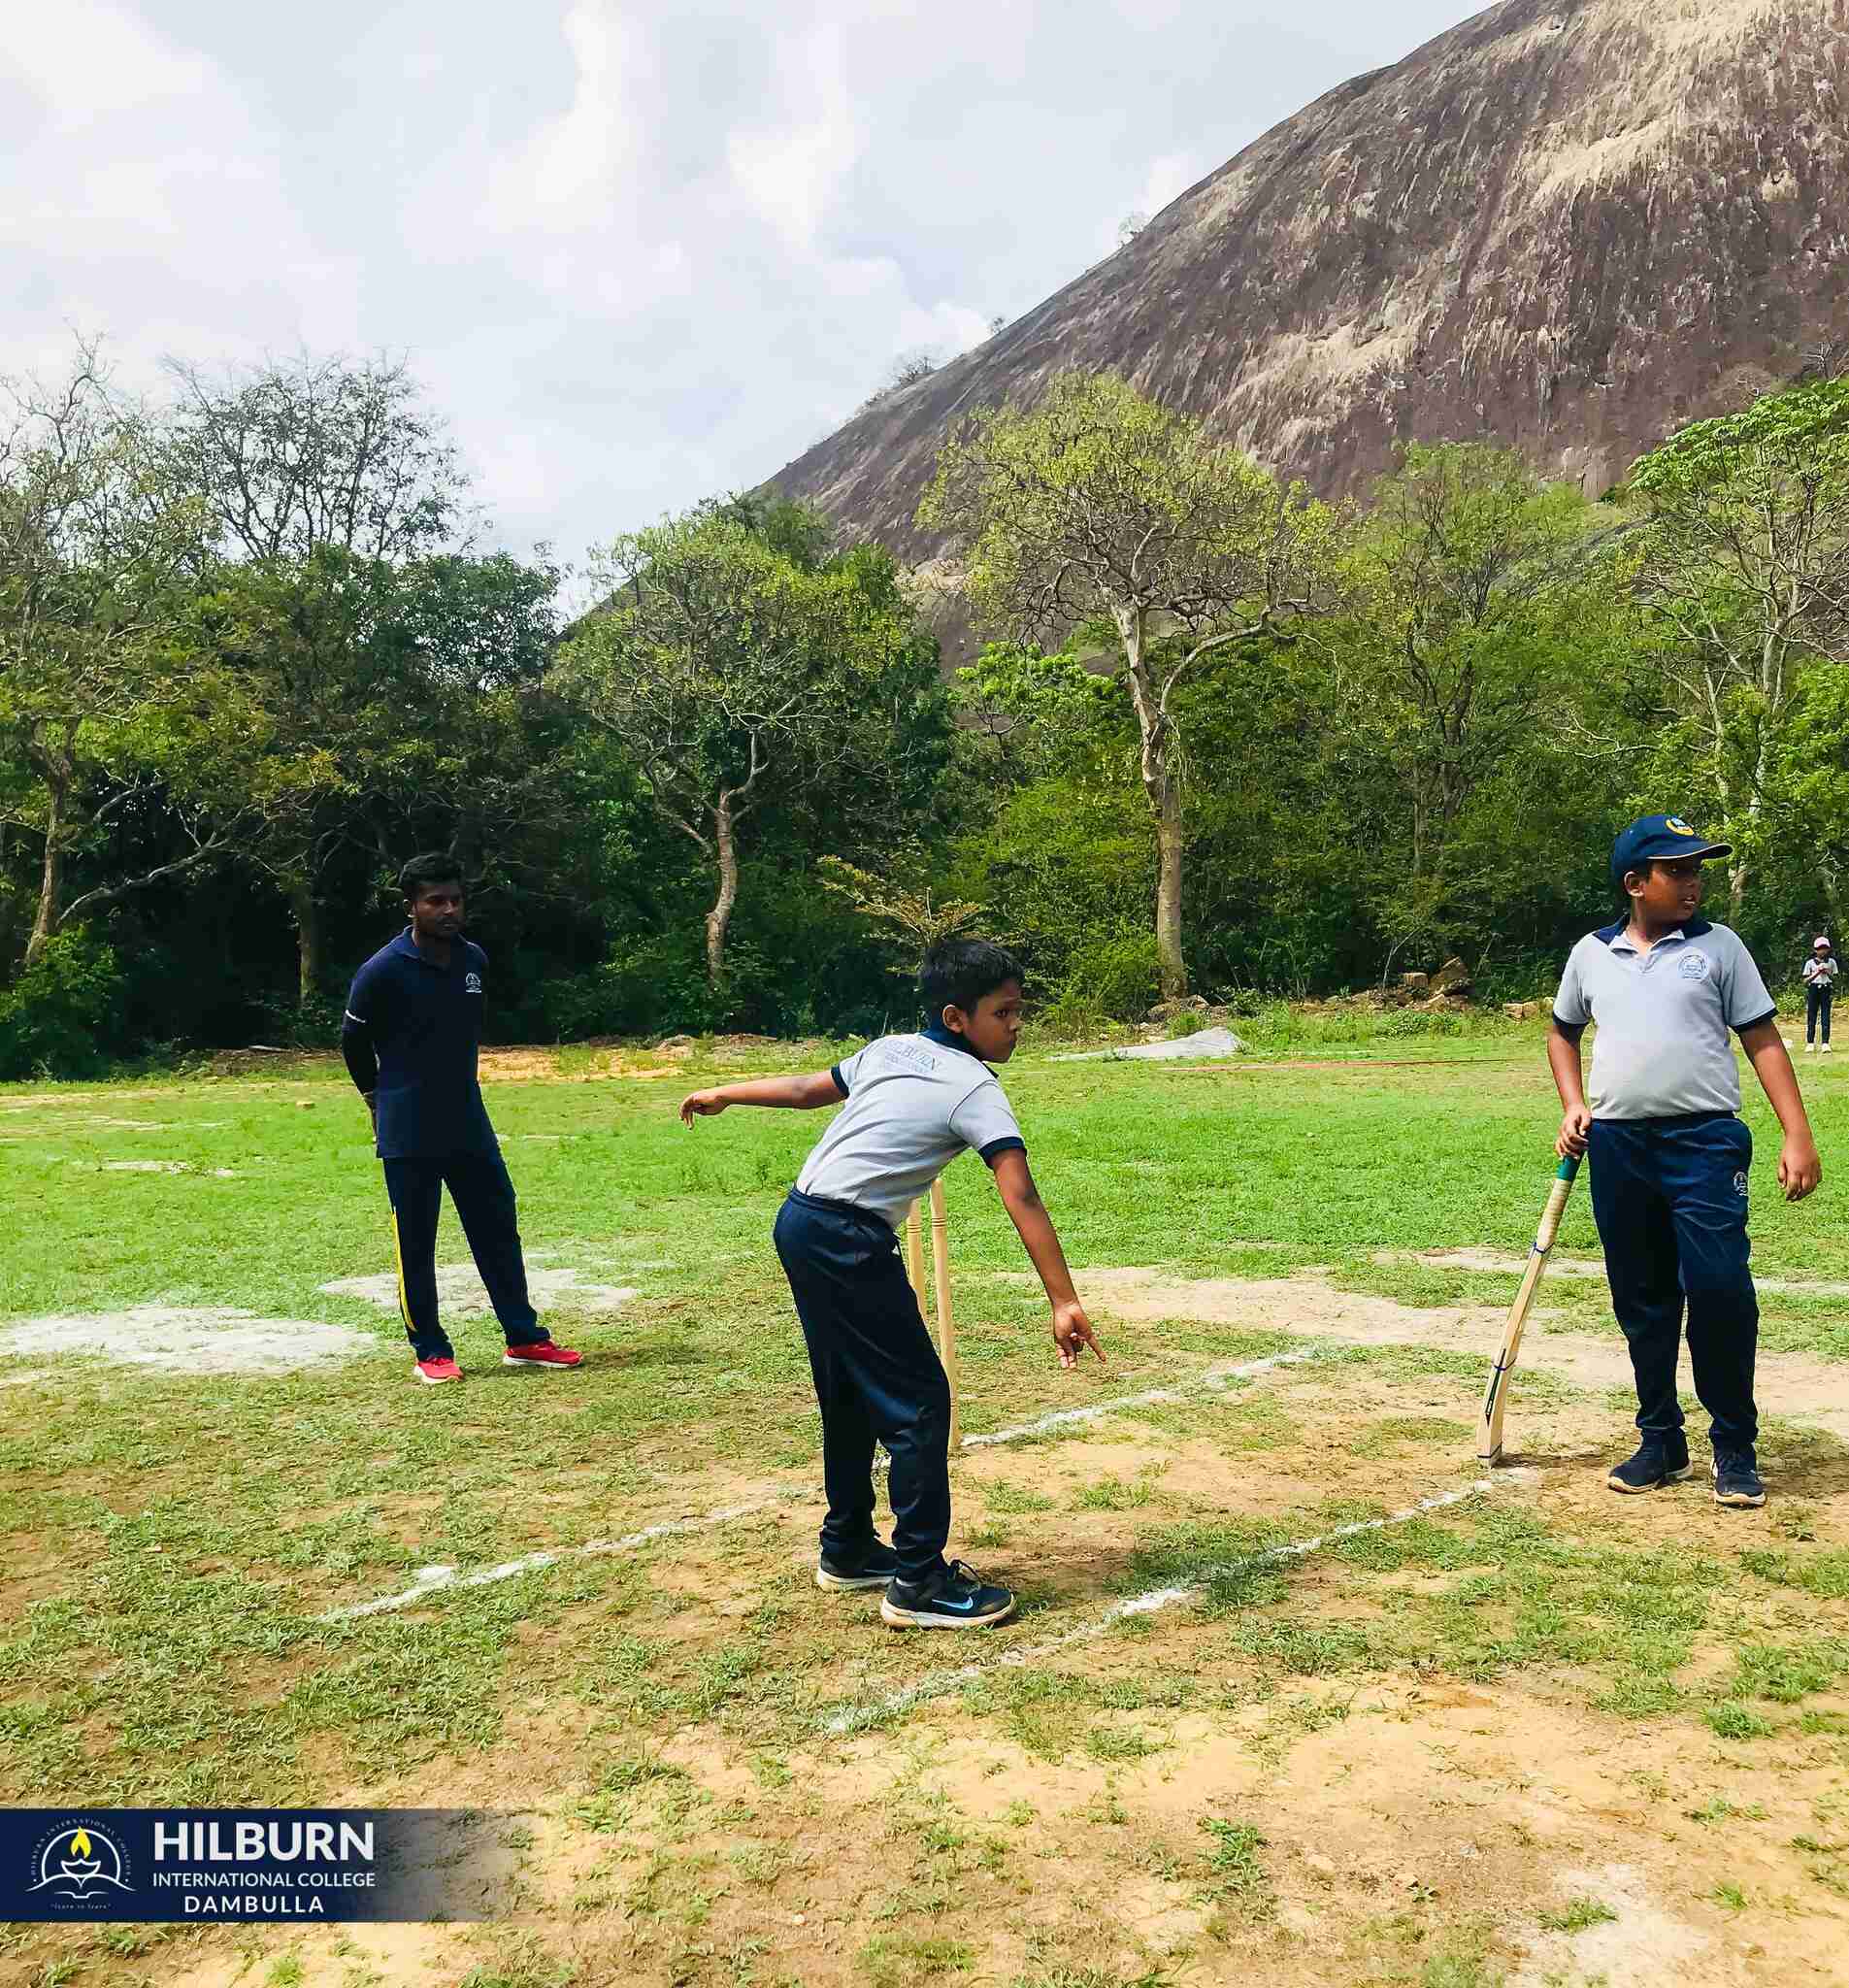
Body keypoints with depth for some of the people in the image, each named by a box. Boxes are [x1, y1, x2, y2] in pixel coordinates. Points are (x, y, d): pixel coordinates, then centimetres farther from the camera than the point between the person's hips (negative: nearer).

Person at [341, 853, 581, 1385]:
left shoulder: (475, 960, 3)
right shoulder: (384, 971, -14)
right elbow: (353, 1041, -1)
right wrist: (381, 1099, 8)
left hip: (470, 1125, 6)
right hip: (408, 1135, -5)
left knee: (499, 1230, 8)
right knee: (416, 1245, 4)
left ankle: (525, 1339, 17)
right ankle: (430, 1352, 16)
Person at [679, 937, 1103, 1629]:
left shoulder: (888, 1050, 11)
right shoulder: (975, 1089, -10)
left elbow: (805, 1089, 22)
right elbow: (1022, 1199, -20)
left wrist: (721, 1095, 38)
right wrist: (1064, 1302, -24)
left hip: (798, 1225, 9)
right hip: (850, 1243, -9)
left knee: (850, 1396, 21)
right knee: (918, 1401, -1)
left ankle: (848, 1550, 35)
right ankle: (919, 1582, 3)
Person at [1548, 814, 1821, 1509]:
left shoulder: (1717, 946, 3)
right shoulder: (1591, 953, 10)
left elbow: (1762, 1040, 2)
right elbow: (1562, 1032, 24)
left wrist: (1798, 1135, -7)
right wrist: (1573, 1107, 9)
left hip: (1705, 1140, -3)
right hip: (1616, 1146, 3)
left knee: (1719, 1288, -11)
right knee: (1641, 1301, 9)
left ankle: (1736, 1447, 7)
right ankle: (1661, 1442, 24)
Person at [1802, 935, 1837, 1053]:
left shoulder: (1831, 962, 7)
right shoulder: (1810, 963, 2)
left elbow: (1835, 979, 10)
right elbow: (1805, 981, 2)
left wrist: (1828, 973, -10)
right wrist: (1816, 973, -11)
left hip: (1827, 990, 1)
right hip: (1814, 989, -1)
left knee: (1826, 1017, -3)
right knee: (1811, 1017, 0)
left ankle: (1825, 1043, -5)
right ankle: (1810, 1043, 5)